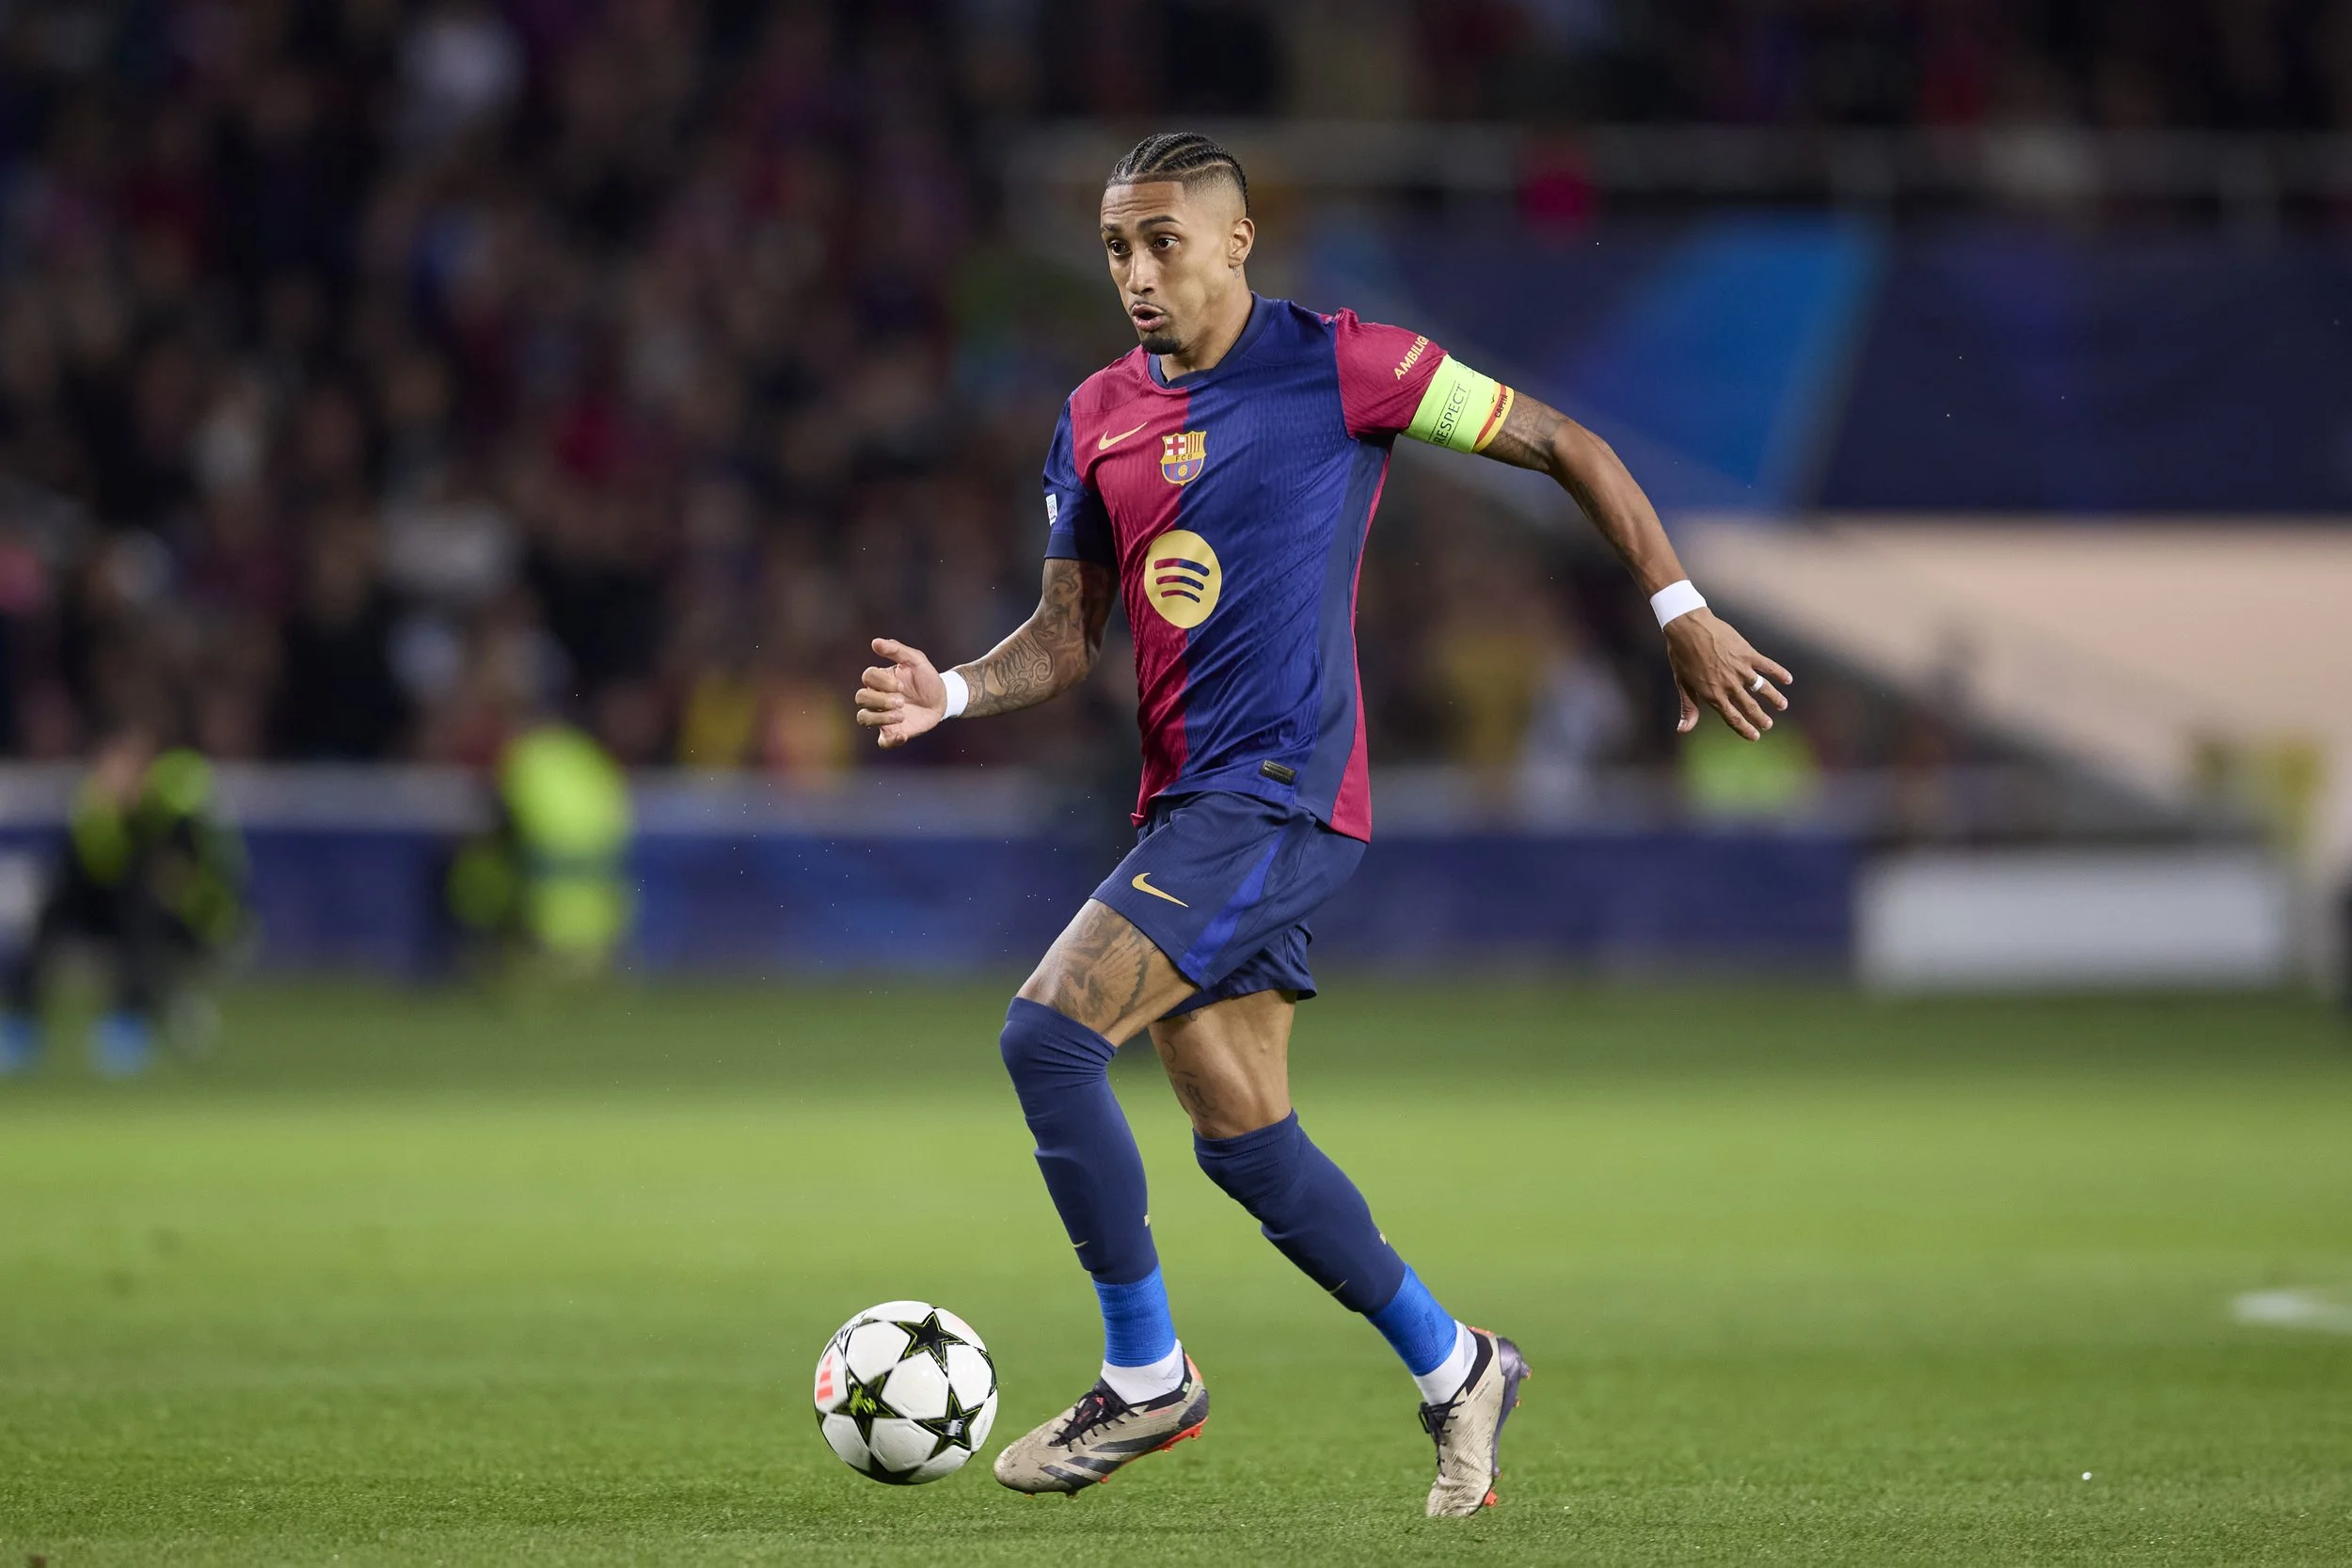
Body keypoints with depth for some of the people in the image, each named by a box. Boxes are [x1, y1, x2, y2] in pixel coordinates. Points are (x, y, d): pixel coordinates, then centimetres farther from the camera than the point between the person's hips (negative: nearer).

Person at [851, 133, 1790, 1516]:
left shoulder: (1336, 364, -6)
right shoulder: (1099, 418, 12)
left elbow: (1566, 448, 1)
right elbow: (1067, 637, 15)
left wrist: (1684, 615, -1)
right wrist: (952, 693, -5)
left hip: (1280, 794, -7)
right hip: (1189, 806, 7)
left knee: (1047, 1034, -20)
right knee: (1243, 1140, 8)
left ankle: (1147, 1377, -7)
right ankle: (1456, 1369, 26)